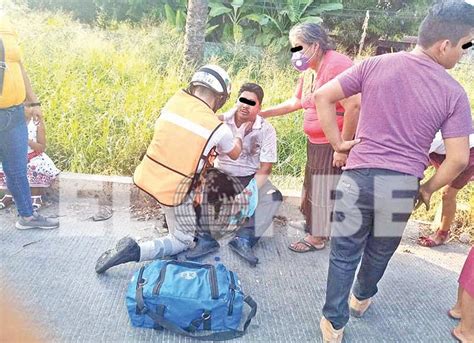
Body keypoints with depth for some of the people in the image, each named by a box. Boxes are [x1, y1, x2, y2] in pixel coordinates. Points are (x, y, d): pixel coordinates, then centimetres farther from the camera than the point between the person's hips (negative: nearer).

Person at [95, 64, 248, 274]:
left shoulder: (175, 100, -4)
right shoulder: (218, 129, -13)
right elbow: (234, 154, 8)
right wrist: (241, 132, 29)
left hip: (147, 176, 6)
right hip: (174, 191, -6)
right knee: (183, 241, 14)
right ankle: (134, 251, -5)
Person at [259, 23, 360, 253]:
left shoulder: (336, 65, -23)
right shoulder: (308, 71, 6)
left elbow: (353, 107, -28)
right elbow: (296, 102, 19)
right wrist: (263, 113, 13)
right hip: (317, 142, 9)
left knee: (326, 191, 4)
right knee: (313, 185, 23)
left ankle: (317, 237, 21)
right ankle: (312, 222, 44)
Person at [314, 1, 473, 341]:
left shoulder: (375, 65, -1)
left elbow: (323, 96, -3)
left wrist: (338, 142, 4)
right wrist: (427, 189, 9)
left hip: (358, 176, 0)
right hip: (402, 185, 0)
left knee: (344, 254, 13)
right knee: (379, 252, 24)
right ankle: (362, 298, 49)